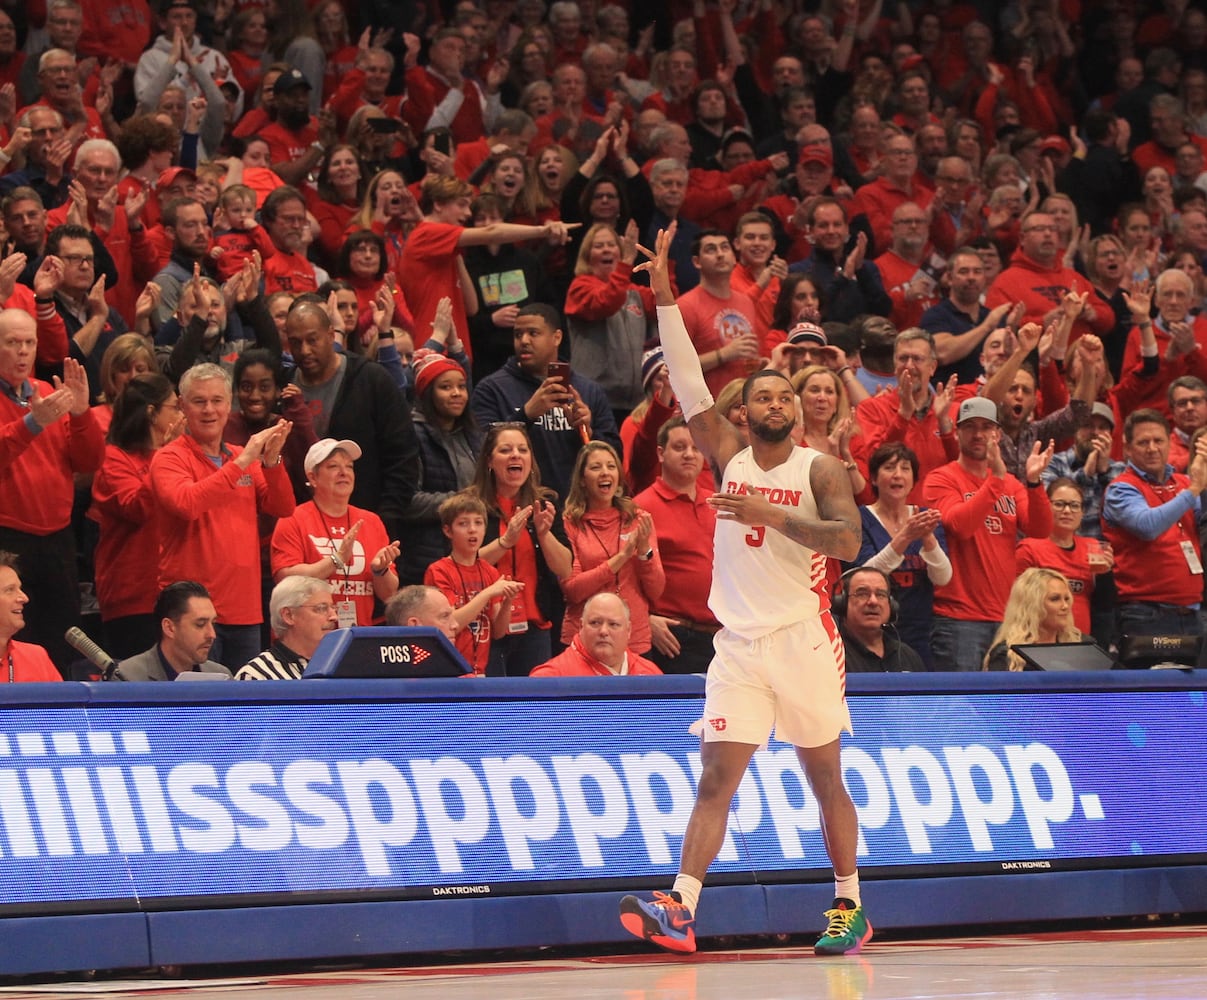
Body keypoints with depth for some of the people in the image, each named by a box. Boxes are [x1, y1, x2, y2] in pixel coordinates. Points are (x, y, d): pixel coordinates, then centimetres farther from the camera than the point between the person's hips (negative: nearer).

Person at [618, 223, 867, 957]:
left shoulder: (821, 469, 0)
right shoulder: (730, 457, 8)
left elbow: (848, 541, -15)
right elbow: (690, 385, 1)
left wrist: (774, 516, -24)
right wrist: (665, 299, -7)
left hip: (804, 640, -2)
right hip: (739, 642, 2)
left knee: (826, 778, 7)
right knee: (717, 777, -7)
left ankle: (850, 907, 19)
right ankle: (681, 910, -18)